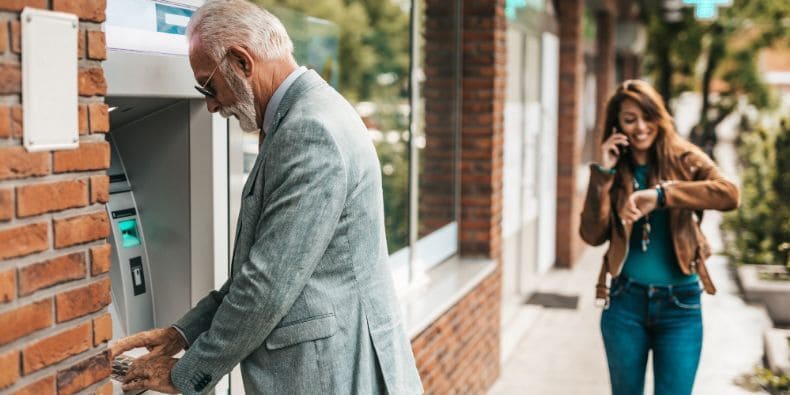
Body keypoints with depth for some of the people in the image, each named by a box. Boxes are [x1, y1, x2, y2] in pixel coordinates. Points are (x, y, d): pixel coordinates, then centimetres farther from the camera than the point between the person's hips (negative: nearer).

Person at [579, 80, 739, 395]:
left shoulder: (684, 160, -2)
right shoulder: (614, 170, 3)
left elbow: (729, 194, -22)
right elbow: (592, 235, -7)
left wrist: (660, 195, -31)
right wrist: (603, 173, -13)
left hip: (679, 304, -2)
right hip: (625, 302, 2)